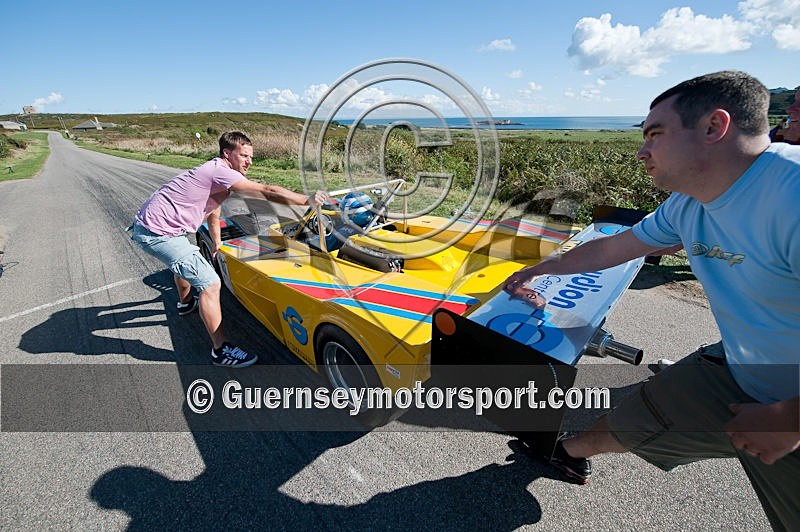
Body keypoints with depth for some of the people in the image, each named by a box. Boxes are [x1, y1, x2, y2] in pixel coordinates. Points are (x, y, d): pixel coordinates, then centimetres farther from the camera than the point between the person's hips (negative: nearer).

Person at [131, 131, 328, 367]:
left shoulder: (216, 172, 12)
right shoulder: (220, 171, -19)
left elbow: (213, 213, 25)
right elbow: (267, 191, -26)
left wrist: (217, 243, 35)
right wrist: (308, 200, -22)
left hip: (151, 223, 11)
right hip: (157, 233, -11)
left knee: (184, 262, 37)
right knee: (210, 283, -13)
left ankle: (186, 303, 66)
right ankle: (221, 351, -5)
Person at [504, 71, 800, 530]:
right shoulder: (686, 205, -6)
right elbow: (611, 248, 6)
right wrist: (539, 269, 16)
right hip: (735, 370, 7)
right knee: (631, 423, 18)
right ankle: (572, 451, 43)